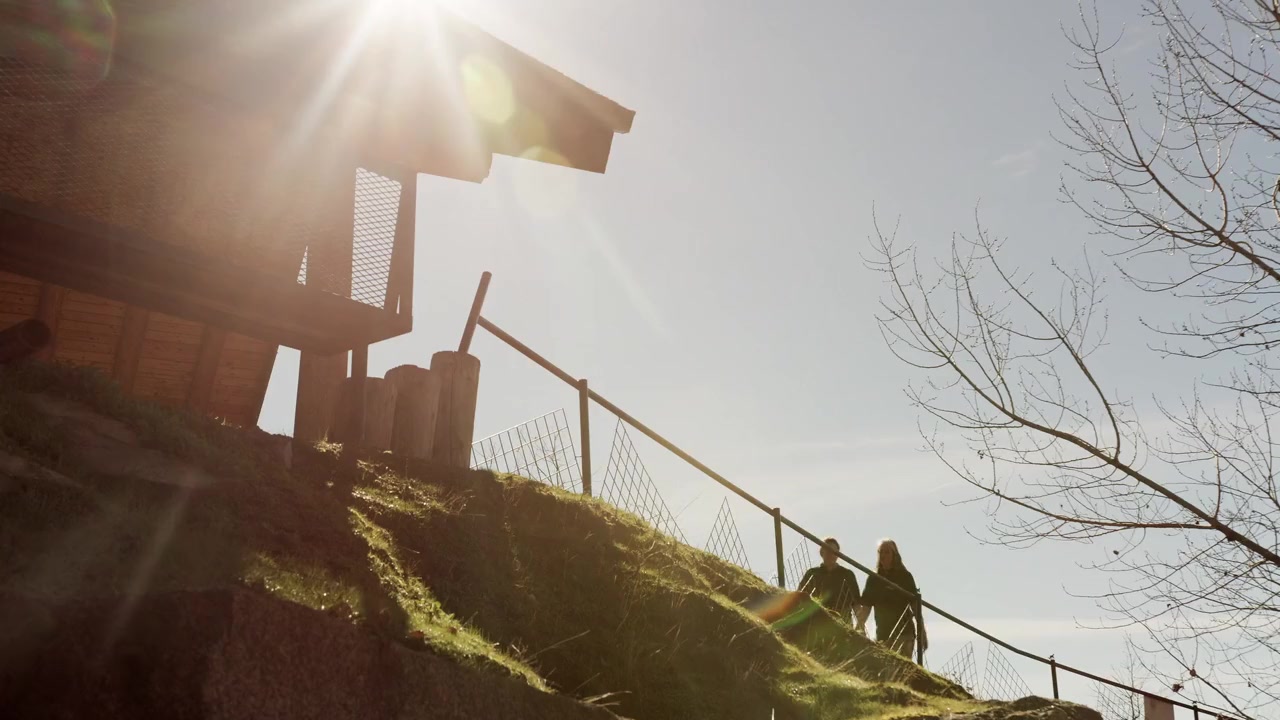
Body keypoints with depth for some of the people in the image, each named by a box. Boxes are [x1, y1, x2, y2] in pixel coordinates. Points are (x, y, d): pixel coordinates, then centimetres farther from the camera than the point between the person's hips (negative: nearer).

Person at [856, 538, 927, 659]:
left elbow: (915, 605, 1)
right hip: (882, 634, 3)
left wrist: (922, 632, -3)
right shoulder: (874, 579, 9)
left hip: (904, 632, -3)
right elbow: (866, 607, 7)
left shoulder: (905, 576, 3)